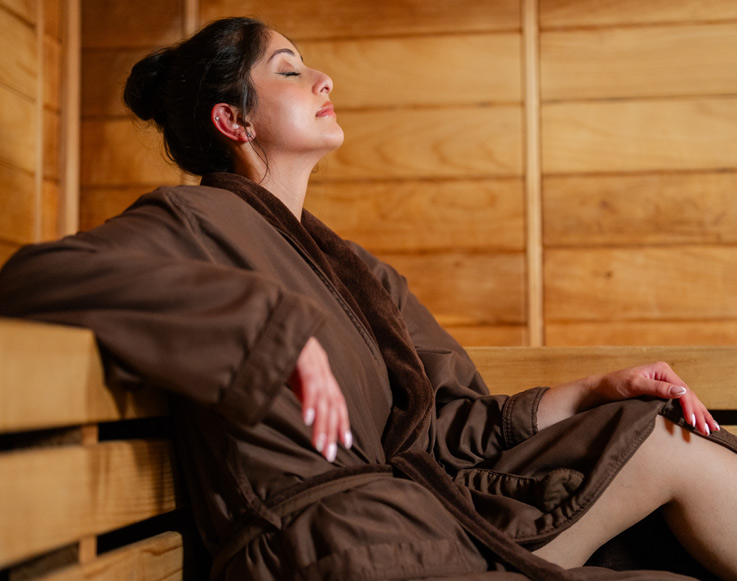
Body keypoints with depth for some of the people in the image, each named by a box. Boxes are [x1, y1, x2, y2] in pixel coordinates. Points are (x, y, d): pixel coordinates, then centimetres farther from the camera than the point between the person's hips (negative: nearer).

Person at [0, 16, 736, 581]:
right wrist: (275, 326, -23)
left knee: (670, 440, 1)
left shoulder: (345, 266, 21)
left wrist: (595, 392, 5)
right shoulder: (194, 223, -3)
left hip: (423, 512, 8)